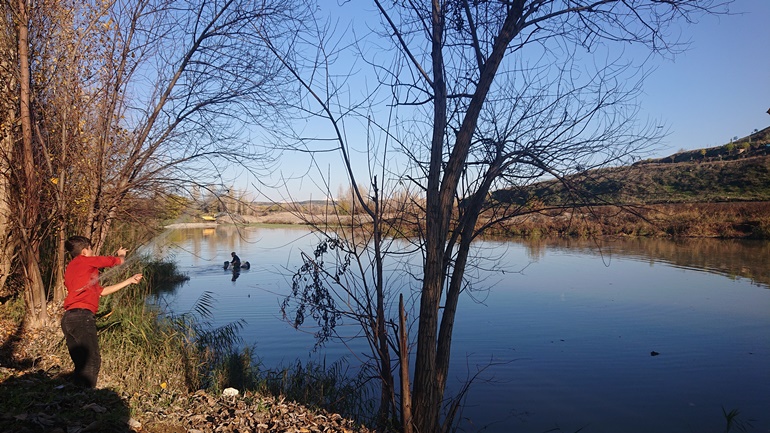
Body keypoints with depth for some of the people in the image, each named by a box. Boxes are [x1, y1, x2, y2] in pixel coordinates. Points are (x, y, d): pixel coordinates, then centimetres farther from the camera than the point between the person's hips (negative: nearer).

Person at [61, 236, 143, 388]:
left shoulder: (71, 269, 26)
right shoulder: (86, 261, 1)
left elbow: (102, 291, 27)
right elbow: (120, 261, 10)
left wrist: (129, 281, 32)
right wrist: (121, 255, 35)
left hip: (68, 318, 9)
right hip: (82, 316, -9)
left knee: (81, 365, 10)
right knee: (92, 362, -9)